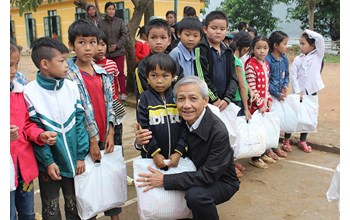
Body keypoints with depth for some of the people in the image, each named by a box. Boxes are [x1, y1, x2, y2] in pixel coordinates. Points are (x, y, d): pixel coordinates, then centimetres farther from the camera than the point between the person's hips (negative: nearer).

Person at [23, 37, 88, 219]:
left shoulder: (72, 87, -4)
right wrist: (48, 162, -13)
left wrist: (80, 156, -4)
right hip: (48, 163, -2)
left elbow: (80, 122, -2)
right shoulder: (30, 92, -13)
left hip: (73, 160, 2)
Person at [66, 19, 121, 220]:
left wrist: (110, 133, -2)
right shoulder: (68, 75, -11)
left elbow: (109, 104, 6)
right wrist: (92, 140, -13)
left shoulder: (102, 72, 6)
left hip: (105, 136, 5)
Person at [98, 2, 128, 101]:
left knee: (120, 72, 1)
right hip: (106, 52, 1)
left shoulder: (120, 21, 3)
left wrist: (117, 45, -12)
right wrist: (106, 47, -12)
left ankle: (123, 93, 8)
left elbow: (124, 35, -1)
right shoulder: (101, 23, 3)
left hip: (119, 51, -1)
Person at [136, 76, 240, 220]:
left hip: (221, 181, -6)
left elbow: (209, 175, -28)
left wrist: (165, 180, -29)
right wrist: (144, 142, -21)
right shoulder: (182, 121, -11)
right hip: (195, 174, 6)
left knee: (195, 195, -33)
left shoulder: (218, 132, -28)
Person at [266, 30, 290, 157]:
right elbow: (265, 81, -16)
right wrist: (277, 94, -14)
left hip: (281, 94, 7)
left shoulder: (284, 59, 5)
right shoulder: (267, 60, -16)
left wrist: (285, 85, -4)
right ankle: (275, 147, 14)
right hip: (271, 95, -7)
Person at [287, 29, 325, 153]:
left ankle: (302, 141, 22)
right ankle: (286, 139, 18)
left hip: (312, 92, 1)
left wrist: (307, 32, -8)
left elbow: (320, 39, -16)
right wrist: (297, 92, -12)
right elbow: (294, 76, -5)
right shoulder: (298, 60, -1)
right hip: (299, 93, -1)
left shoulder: (318, 56, -2)